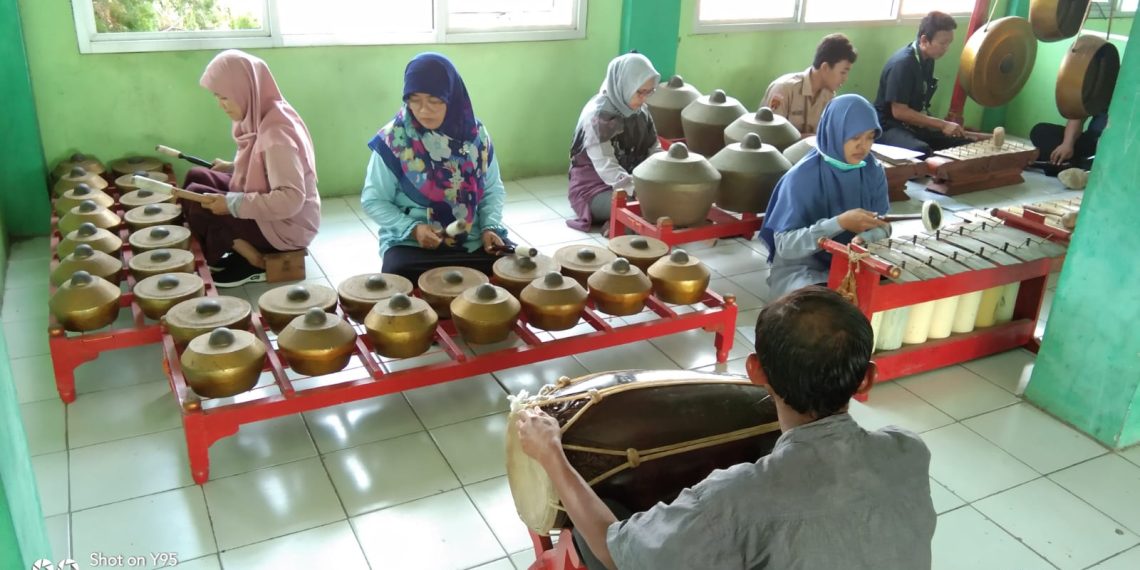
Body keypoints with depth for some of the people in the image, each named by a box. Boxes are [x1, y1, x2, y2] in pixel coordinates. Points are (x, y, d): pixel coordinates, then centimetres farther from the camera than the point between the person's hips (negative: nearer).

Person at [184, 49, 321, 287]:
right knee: (196, 176, 9)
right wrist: (234, 168, 9)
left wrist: (233, 204, -28)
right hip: (267, 211, 10)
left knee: (196, 200, -15)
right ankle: (246, 250, 8)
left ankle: (255, 263, -1)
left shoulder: (276, 132, -26)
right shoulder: (261, 117, 2)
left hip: (287, 224, -10)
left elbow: (291, 198, -33)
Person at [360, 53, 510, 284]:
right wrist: (412, 229, -17)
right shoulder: (393, 139, -9)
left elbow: (493, 189, 9)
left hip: (473, 241, 3)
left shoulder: (475, 133, 0)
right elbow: (373, 200, -3)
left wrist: (490, 227, -9)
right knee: (399, 276, -32)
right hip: (410, 243, -2)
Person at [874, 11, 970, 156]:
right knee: (922, 151, -37)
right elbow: (899, 111, -23)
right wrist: (942, 124, -22)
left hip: (916, 124, 9)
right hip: (890, 126, -9)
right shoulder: (902, 63, -21)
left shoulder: (928, 59, 6)